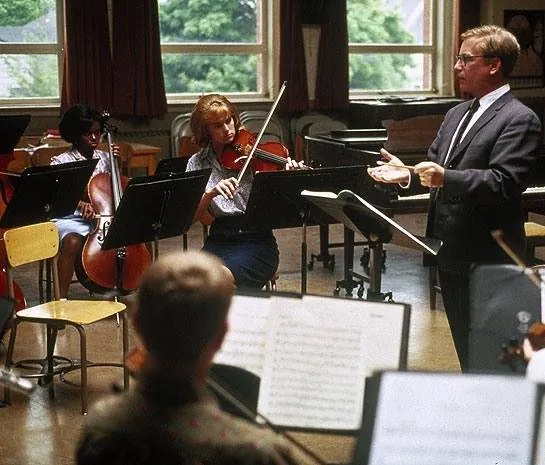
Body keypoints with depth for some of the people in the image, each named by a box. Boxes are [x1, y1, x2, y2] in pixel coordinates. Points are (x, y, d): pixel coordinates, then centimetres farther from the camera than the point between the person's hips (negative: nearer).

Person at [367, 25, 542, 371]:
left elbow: (504, 183, -23)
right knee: (465, 348, 18)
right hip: (451, 252, 9)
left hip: (487, 257, -9)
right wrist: (408, 175, -2)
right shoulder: (457, 114, 16)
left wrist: (446, 179, -35)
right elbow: (435, 167, 19)